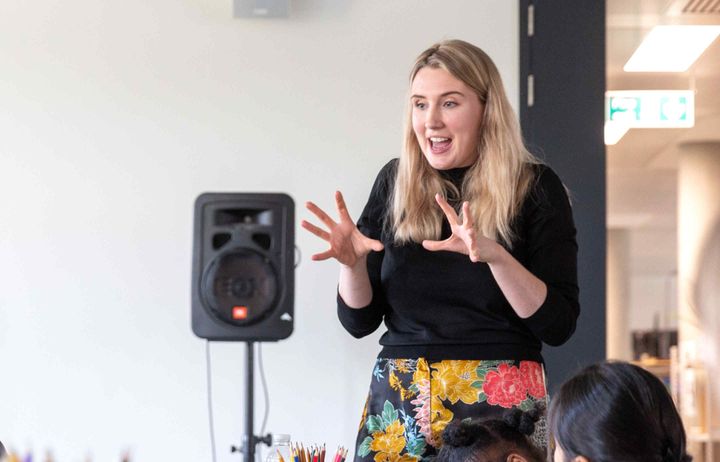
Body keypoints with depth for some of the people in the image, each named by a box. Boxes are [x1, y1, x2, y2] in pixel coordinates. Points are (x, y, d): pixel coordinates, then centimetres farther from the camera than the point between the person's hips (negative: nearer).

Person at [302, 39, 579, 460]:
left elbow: (559, 325, -11)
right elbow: (360, 321, 8)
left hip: (501, 398, -3)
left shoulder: (534, 187, -4)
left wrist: (494, 254, -24)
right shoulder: (395, 181, 4)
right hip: (399, 400, 3)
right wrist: (352, 263, -12)